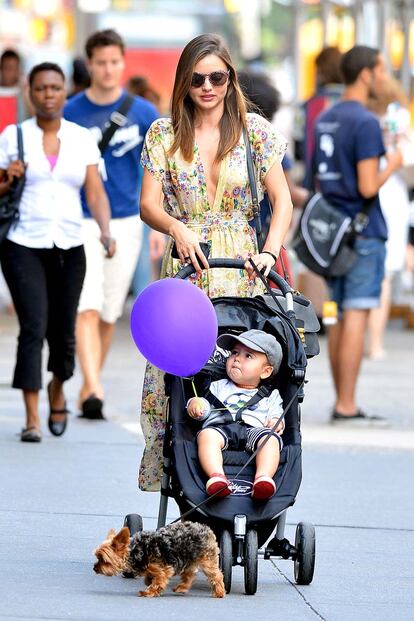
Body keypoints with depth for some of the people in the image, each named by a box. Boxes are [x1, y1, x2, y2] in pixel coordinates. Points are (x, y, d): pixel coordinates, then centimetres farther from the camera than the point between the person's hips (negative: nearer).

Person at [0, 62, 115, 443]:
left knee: (63, 331, 7)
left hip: (69, 247, 2)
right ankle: (32, 418, -13)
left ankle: (57, 390, 37)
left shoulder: (82, 139, 6)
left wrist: (105, 231, -17)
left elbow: (96, 192, -1)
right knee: (33, 328, -14)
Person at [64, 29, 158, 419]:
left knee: (110, 313, 10)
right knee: (88, 308, -15)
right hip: (81, 222, -2)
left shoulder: (143, 113, 2)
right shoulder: (70, 113, -2)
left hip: (126, 222, 2)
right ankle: (93, 390, -24)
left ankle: (90, 384, 27)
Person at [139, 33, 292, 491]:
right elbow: (149, 204, 4)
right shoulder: (164, 134, 7)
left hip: (242, 269, -1)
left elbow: (282, 199, 5)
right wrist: (178, 228, -17)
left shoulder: (254, 130, 5)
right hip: (184, 266, 1)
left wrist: (270, 251, -11)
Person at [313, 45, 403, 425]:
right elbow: (368, 187, -18)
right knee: (356, 317, -7)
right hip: (363, 234, -8)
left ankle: (341, 404, 14)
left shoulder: (325, 120, 12)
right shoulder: (365, 123, -15)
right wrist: (392, 165, -3)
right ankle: (347, 407, -7)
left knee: (340, 318, 11)